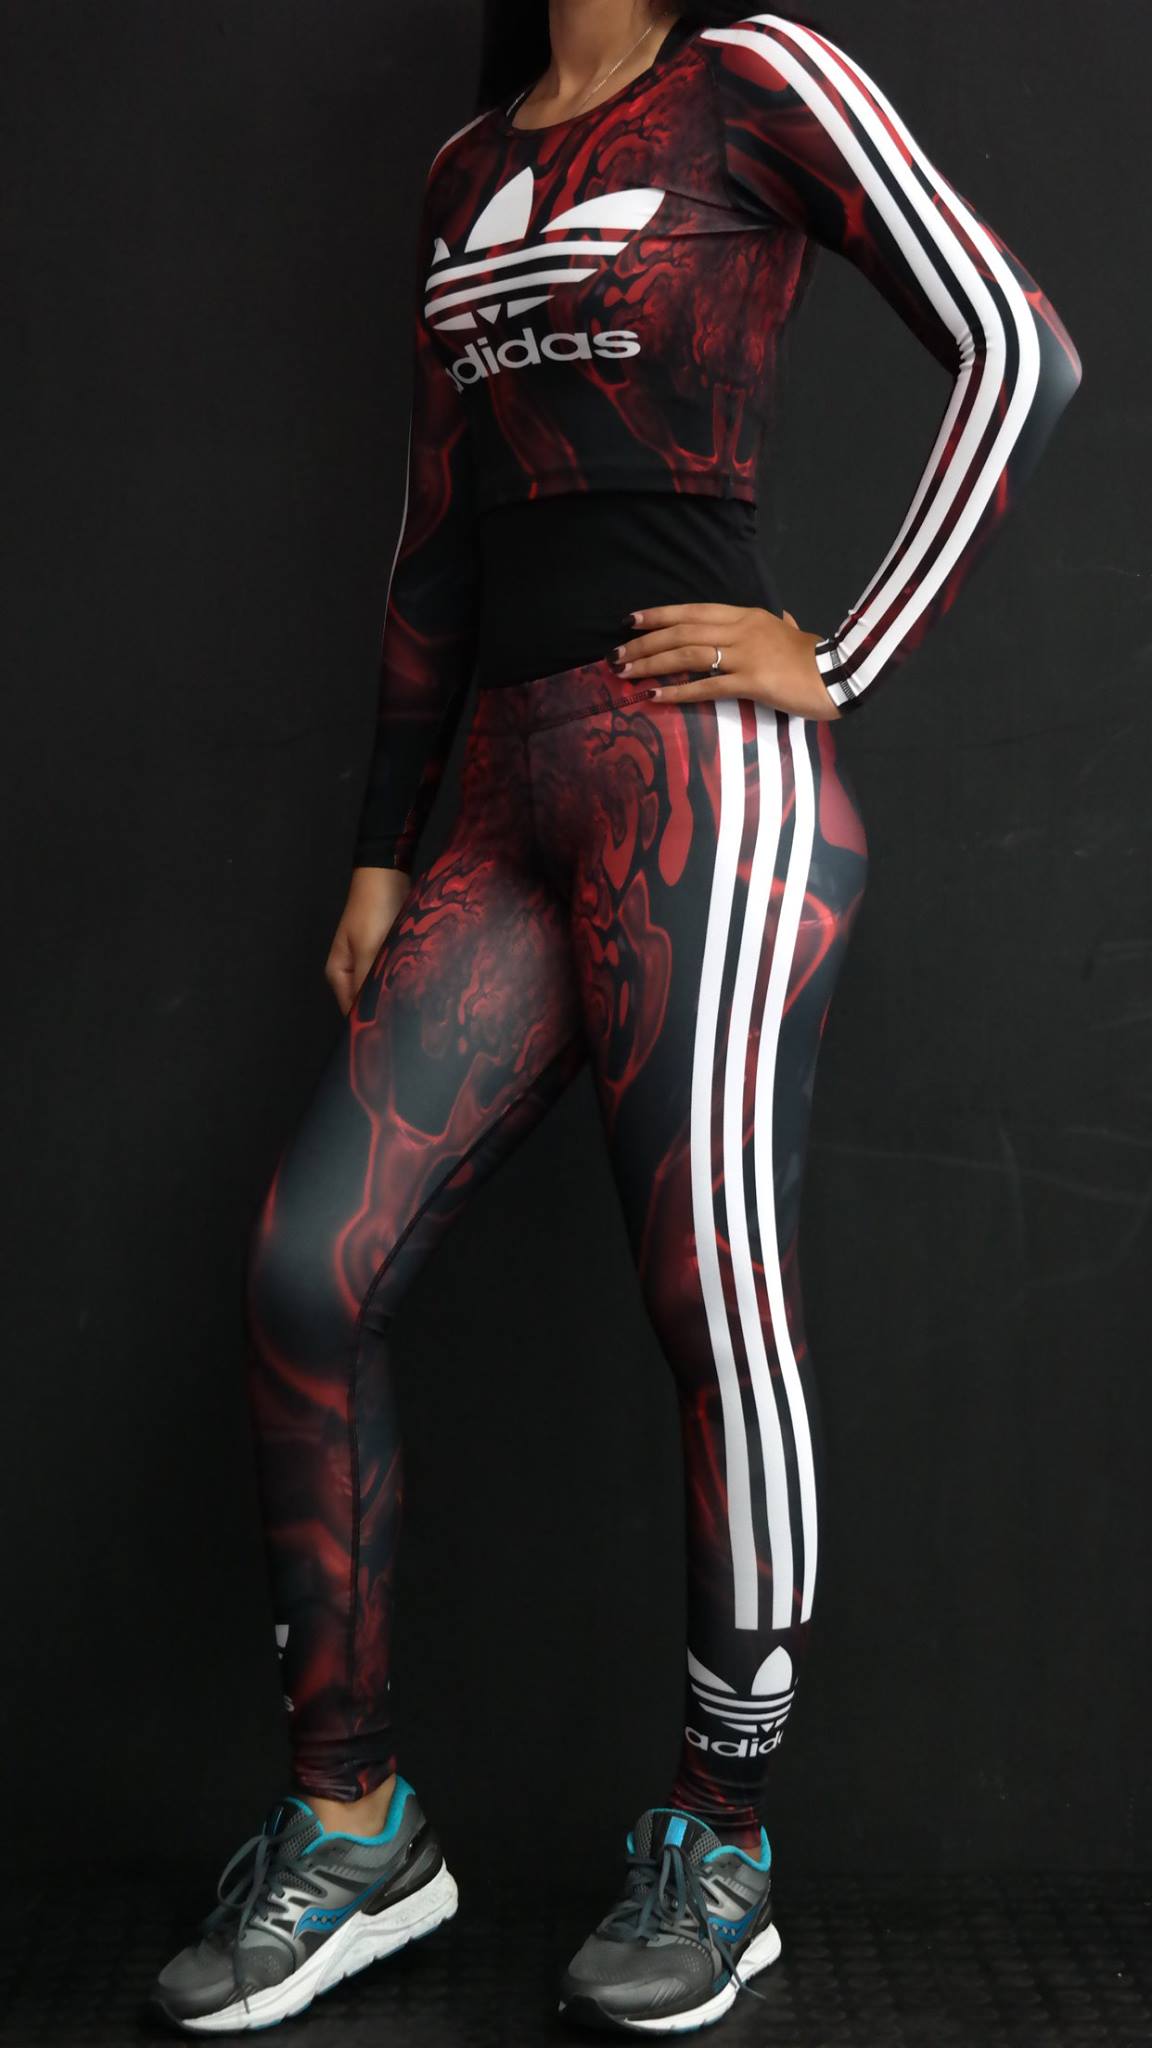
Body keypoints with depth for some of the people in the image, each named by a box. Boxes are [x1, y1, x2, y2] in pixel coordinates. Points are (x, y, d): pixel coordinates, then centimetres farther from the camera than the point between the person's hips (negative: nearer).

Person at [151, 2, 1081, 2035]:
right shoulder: (468, 166, 23)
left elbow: (1016, 352, 1)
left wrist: (847, 662, -5)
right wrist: (383, 850, 17)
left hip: (699, 769, -6)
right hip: (514, 793, 7)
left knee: (715, 1304, -5)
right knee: (308, 1263, -4)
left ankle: (723, 1850, 14)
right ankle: (353, 1828, 10)